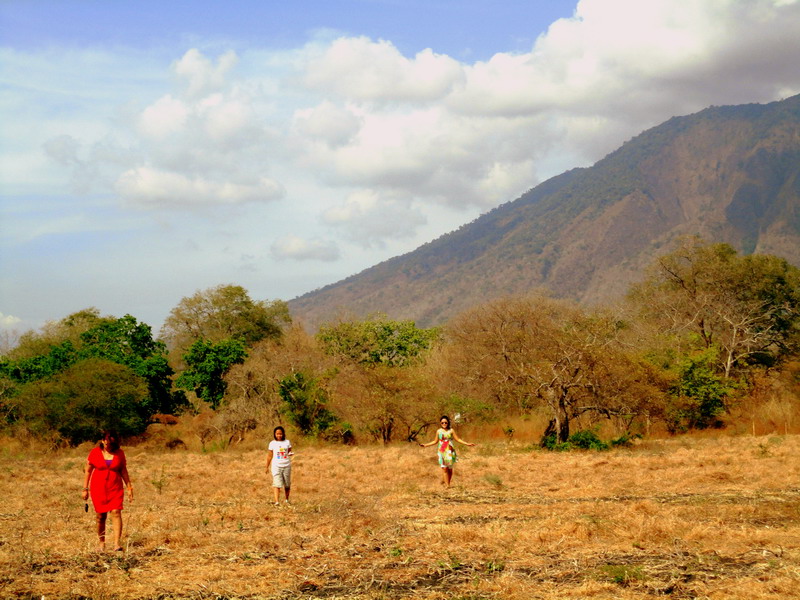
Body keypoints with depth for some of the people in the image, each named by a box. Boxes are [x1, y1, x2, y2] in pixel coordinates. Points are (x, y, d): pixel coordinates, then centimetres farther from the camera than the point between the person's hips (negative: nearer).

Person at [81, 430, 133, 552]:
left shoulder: (119, 453, 2)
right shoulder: (95, 453, -1)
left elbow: (123, 471, 9)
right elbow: (88, 471, 4)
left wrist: (129, 488, 7)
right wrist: (85, 489, 3)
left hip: (115, 488, 0)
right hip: (98, 488, 0)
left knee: (116, 512, -14)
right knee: (101, 516, 3)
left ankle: (117, 543, -20)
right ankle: (101, 542, 20)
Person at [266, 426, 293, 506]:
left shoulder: (287, 442, 6)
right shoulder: (272, 443, 2)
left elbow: (289, 452, 12)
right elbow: (269, 456, 9)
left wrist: (290, 454, -13)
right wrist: (267, 467, 12)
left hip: (286, 465, 2)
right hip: (276, 465, -2)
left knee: (287, 484, 9)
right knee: (277, 484, -14)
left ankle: (287, 499, 28)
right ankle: (277, 501, -21)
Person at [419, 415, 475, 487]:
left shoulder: (451, 430, 2)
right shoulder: (439, 431, 6)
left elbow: (457, 439, 4)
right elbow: (435, 441, 15)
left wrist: (467, 444, -4)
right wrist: (425, 445, 13)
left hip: (450, 451, 0)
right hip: (442, 452, 0)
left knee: (450, 468, 2)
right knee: (444, 468, -8)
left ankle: (448, 483, 14)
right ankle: (447, 484, -8)